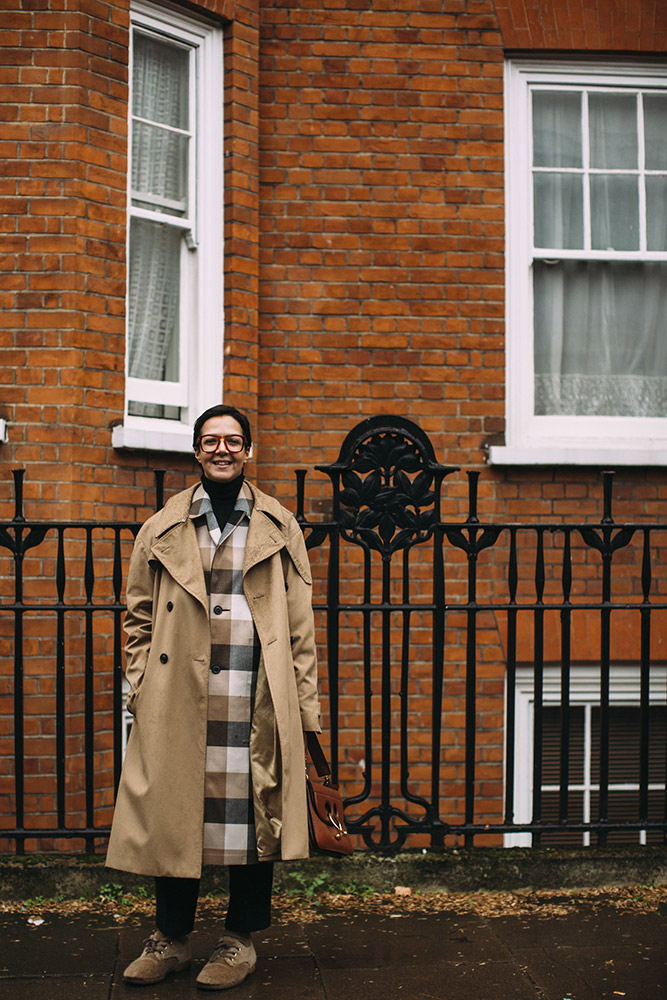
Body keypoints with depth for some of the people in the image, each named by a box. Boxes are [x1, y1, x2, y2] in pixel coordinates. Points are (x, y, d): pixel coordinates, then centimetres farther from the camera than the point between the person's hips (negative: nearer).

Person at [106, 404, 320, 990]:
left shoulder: (280, 529, 10)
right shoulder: (162, 530, 11)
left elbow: (300, 627, 8)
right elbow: (139, 617, 13)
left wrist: (303, 704, 1)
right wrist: (141, 687, 2)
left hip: (259, 702, 0)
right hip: (178, 700, 1)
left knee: (254, 812, 4)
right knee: (174, 813, 5)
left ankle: (241, 940, 21)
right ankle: (171, 938, 23)